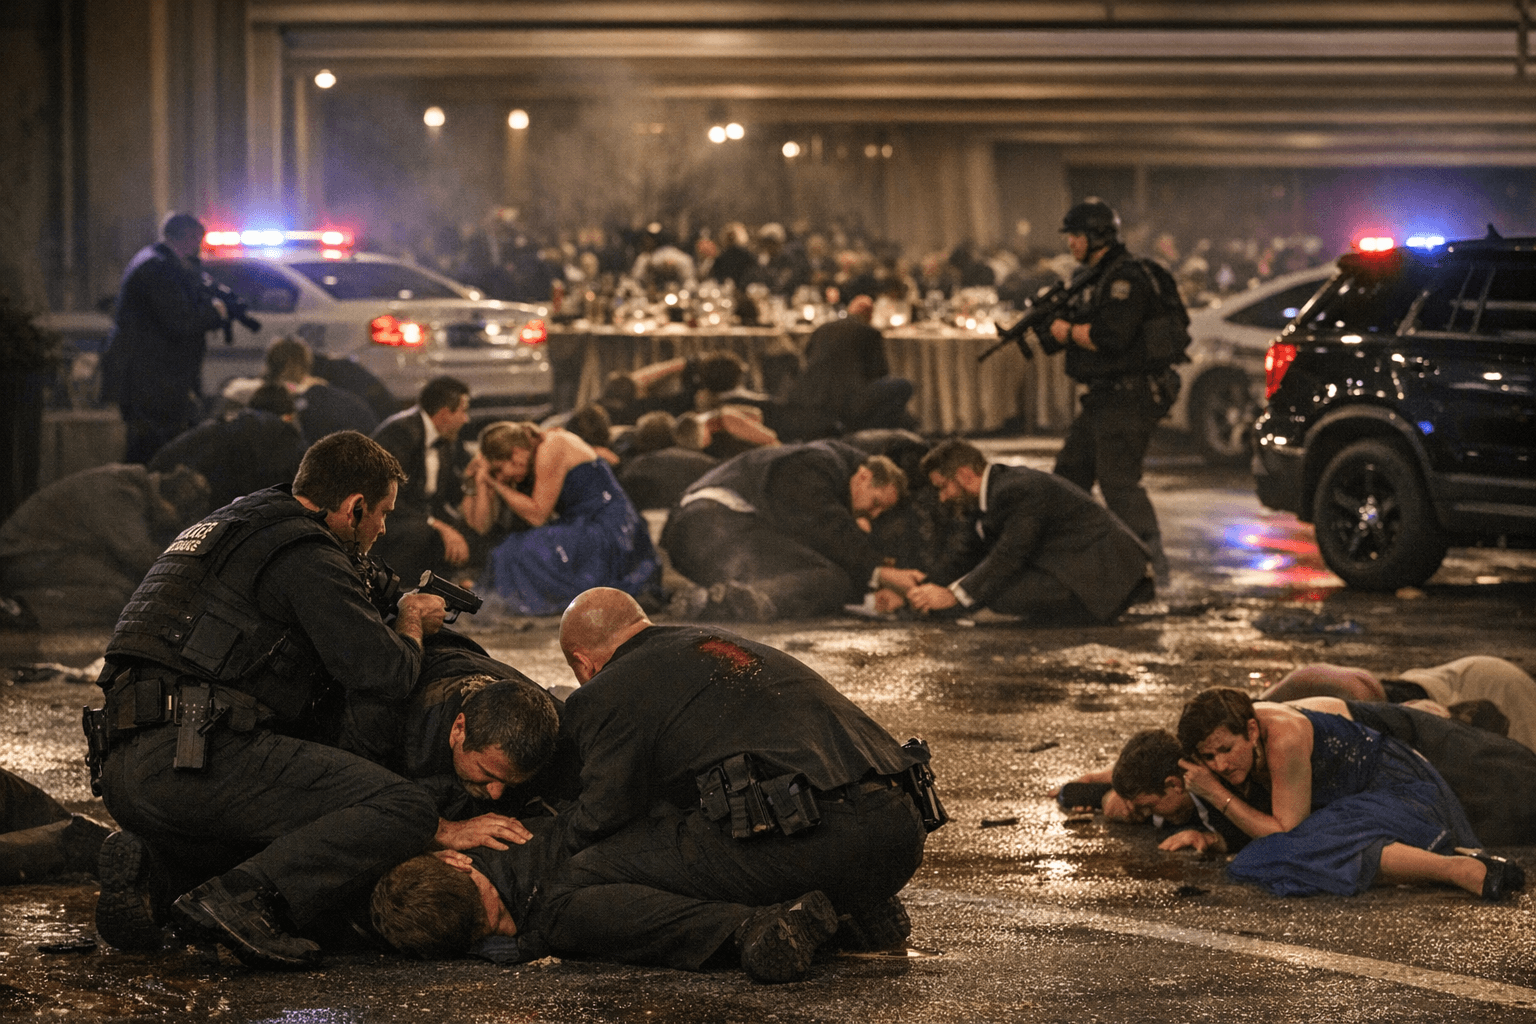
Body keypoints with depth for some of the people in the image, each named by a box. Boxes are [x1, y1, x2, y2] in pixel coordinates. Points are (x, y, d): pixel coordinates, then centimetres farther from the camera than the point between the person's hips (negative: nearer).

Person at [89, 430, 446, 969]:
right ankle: (241, 899, -23)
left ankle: (150, 865, 7)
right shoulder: (306, 557, -3)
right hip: (196, 758, -9)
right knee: (406, 811, -12)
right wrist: (411, 624, 14)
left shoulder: (225, 525, 27)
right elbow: (386, 674, -8)